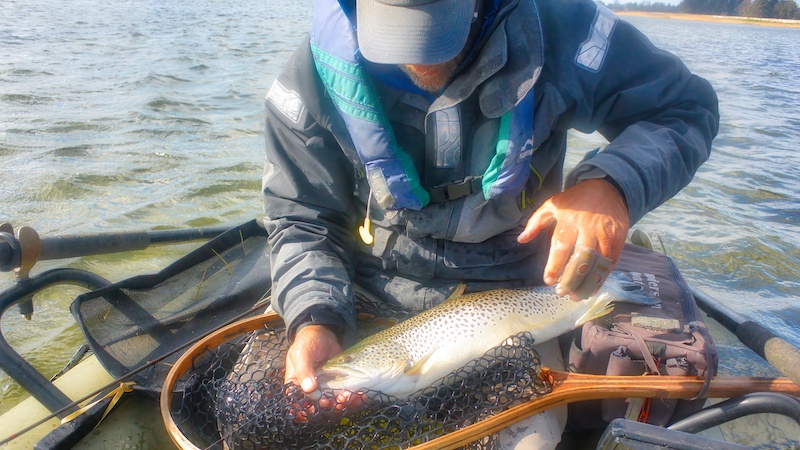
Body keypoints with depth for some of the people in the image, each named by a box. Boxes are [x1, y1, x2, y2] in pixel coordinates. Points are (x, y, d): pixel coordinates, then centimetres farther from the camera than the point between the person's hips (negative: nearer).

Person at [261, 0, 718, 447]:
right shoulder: (312, 83, -13)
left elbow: (688, 107, -4)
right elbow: (302, 221, -5)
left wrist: (614, 183, -26)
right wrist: (315, 320, -24)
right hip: (369, 305, 1)